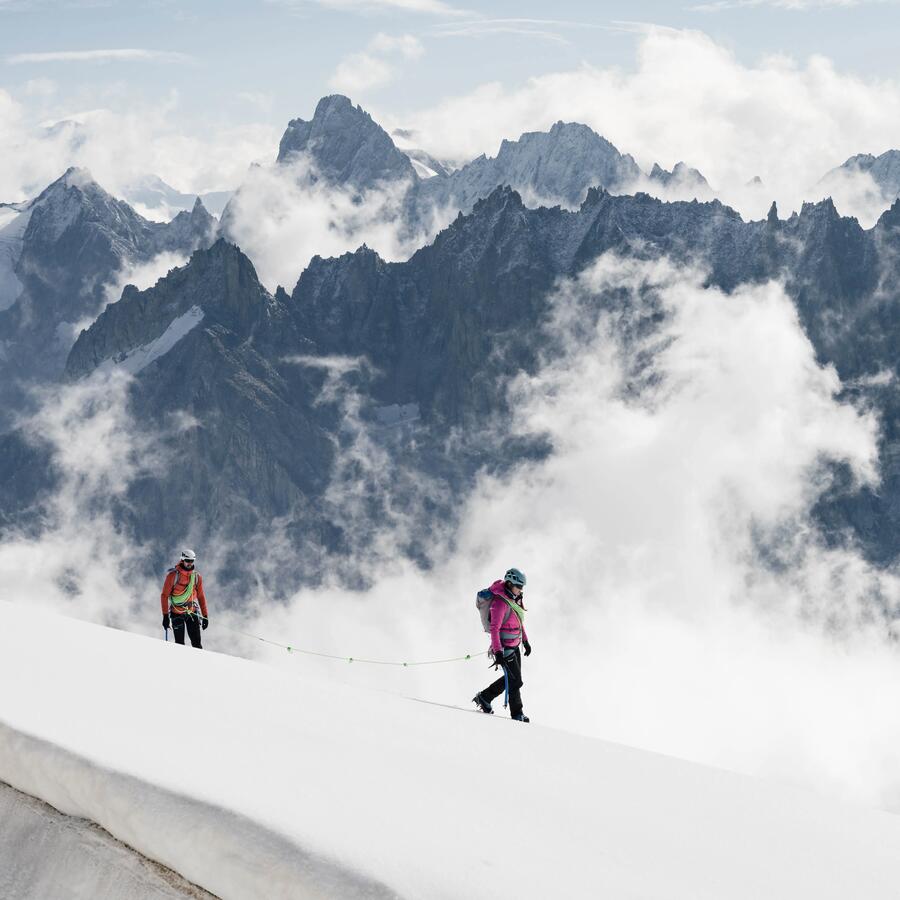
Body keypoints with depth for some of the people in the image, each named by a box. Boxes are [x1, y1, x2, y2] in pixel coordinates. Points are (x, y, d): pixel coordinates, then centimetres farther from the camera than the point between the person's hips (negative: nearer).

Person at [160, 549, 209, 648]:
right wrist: (165, 615, -11)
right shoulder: (173, 575, -8)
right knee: (180, 644, -1)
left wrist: (205, 616, 9)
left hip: (192, 613, 3)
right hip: (177, 614, -3)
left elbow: (201, 597, 12)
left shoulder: (197, 576, 4)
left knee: (197, 643, -3)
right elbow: (164, 596, -6)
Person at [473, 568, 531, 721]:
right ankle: (517, 714, 10)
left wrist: (525, 641, 21)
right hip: (504, 647, -9)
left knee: (513, 678, 16)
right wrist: (498, 652, -31)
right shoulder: (500, 602, -23)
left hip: (514, 645, 9)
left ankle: (484, 697, 26)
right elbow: (494, 628, -26)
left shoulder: (516, 598, 5)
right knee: (516, 681, -3)